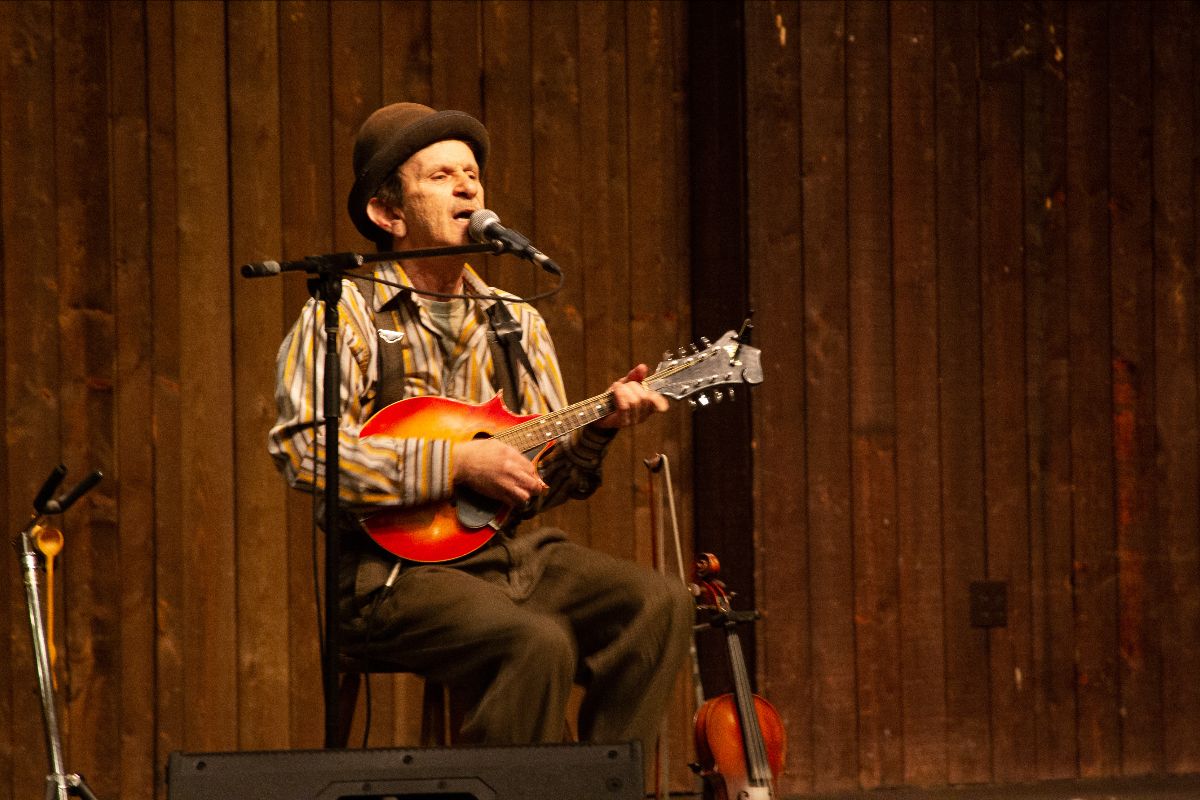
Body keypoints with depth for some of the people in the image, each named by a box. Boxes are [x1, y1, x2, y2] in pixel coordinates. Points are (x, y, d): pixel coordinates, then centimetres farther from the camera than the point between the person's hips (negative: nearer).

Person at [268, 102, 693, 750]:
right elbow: (302, 448, -15)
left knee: (658, 605, -18)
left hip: (513, 548, 6)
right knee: (538, 644, -32)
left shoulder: (517, 321, 19)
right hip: (397, 563, -6)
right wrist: (457, 463, -17)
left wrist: (597, 428, -4)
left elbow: (541, 482, 17)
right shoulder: (348, 313, -1)